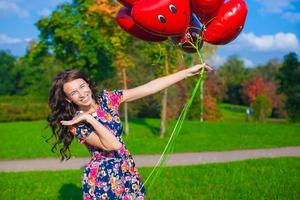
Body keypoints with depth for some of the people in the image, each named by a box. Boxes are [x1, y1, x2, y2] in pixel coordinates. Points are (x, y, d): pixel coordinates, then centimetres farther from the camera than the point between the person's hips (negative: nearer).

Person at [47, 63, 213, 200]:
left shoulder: (106, 98, -6)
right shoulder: (76, 124, -15)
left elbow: (150, 88, -10)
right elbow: (113, 145, -25)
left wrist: (189, 71, -13)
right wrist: (89, 119, -26)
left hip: (127, 170, 4)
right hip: (102, 178, -4)